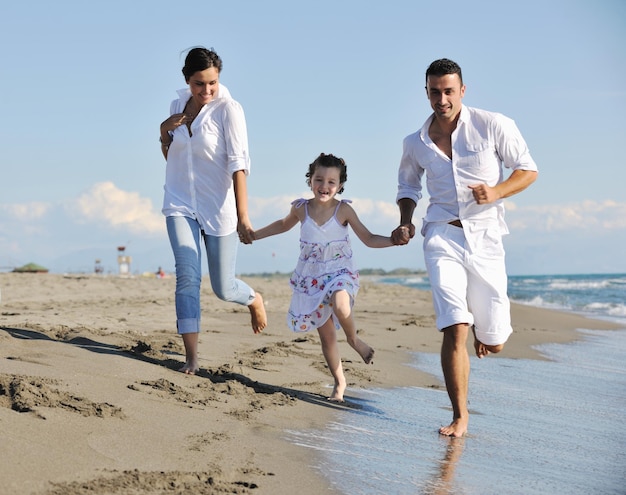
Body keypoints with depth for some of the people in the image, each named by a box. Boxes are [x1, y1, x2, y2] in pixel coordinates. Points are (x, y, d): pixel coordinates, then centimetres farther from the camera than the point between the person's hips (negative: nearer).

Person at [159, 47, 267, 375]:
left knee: (223, 288, 5)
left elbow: (238, 163, -18)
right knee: (187, 277, -14)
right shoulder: (178, 106, 5)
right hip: (181, 204, 3)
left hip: (218, 208, -3)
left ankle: (253, 299, 41)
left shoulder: (228, 109, -11)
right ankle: (191, 358, -13)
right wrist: (164, 133, -4)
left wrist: (242, 218, -25)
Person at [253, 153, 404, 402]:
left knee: (339, 303, -37)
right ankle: (339, 382, 22)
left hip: (340, 273, -3)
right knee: (326, 336, 5)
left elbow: (369, 239, -2)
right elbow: (284, 224, 23)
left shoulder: (343, 210, -7)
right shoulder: (301, 209, 0)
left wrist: (394, 240, -18)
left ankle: (353, 339, -7)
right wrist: (253, 234, 26)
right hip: (311, 278, 3)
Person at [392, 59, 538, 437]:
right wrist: (406, 221, 5)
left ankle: (485, 327, 44)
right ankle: (460, 415, -5)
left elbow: (528, 170, 1)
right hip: (443, 237, 1)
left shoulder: (494, 126, -4)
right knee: (455, 331, -16)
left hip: (485, 239, -1)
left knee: (494, 343, 6)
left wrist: (497, 192, -17)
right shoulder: (416, 144, 6)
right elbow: (408, 185, 23)